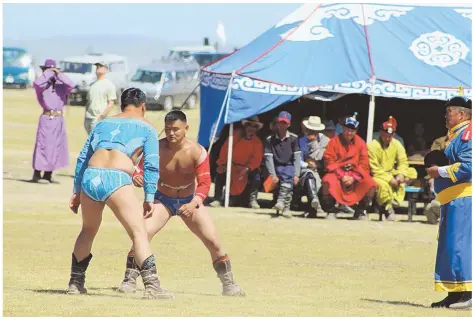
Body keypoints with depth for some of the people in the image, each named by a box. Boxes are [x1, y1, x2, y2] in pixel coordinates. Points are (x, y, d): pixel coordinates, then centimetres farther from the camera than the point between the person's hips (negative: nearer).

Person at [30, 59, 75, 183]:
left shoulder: (61, 85, 10)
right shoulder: (42, 85, -1)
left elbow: (72, 85, -7)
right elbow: (37, 83, -23)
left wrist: (59, 74, -6)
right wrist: (48, 73, -12)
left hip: (59, 119, 5)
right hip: (47, 118, -5)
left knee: (56, 147, 7)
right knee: (43, 146, -8)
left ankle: (48, 175, 15)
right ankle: (37, 175, -6)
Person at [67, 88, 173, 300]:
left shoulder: (103, 124, 26)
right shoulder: (146, 128, 14)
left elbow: (83, 158, 24)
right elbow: (151, 165, 3)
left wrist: (76, 192, 27)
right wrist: (149, 198, 2)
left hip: (89, 178, 5)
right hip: (116, 179, -5)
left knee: (88, 231, 26)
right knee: (139, 233, -8)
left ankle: (75, 283, 30)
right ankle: (151, 286, -22)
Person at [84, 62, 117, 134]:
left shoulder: (109, 85, -4)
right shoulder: (93, 84, 17)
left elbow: (110, 104, -10)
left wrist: (101, 117, -18)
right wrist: (85, 117, 12)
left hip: (98, 119, -7)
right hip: (88, 119, 7)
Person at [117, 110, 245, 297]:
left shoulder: (197, 152, -19)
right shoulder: (157, 148, -18)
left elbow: (204, 183, -19)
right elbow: (141, 168, -17)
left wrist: (194, 203, -37)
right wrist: (137, 177, -43)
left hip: (190, 201, 0)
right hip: (163, 200, 0)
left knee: (213, 241, -7)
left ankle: (228, 284, 11)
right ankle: (130, 280, -13)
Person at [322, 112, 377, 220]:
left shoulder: (360, 143, 4)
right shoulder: (334, 141, -2)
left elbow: (364, 165, 0)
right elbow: (329, 162, -8)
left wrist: (354, 177, -15)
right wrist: (341, 176, -18)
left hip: (356, 176, 2)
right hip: (337, 173, -2)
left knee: (370, 184, -23)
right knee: (328, 181, -35)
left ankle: (361, 211, -1)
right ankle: (331, 211, -15)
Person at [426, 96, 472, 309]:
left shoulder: (466, 134, -12)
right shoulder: (455, 134, 20)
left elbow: (467, 166, -22)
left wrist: (440, 171, -13)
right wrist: (437, 169, 11)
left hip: (463, 198, -11)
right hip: (452, 199, 11)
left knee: (460, 244, -13)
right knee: (449, 245, 11)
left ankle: (467, 293, -14)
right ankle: (454, 294, 14)